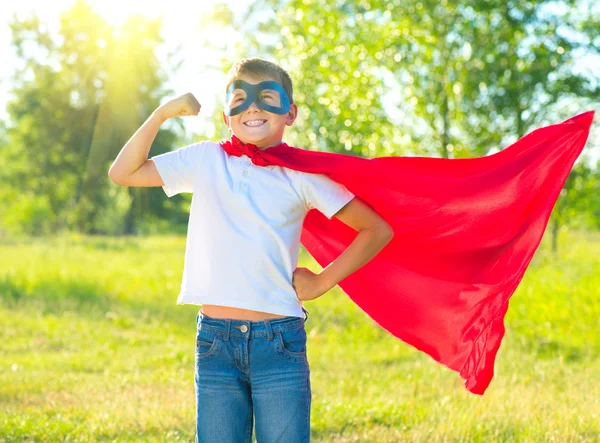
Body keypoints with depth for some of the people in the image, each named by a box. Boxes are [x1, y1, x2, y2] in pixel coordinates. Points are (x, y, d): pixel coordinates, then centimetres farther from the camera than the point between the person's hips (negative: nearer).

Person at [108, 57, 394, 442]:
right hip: (215, 341, 2)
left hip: (279, 342, -2)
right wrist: (163, 113, 2)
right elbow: (123, 173, 9)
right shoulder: (206, 160, 8)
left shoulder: (300, 174, 1)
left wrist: (323, 281, 0)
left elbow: (378, 230, 2)